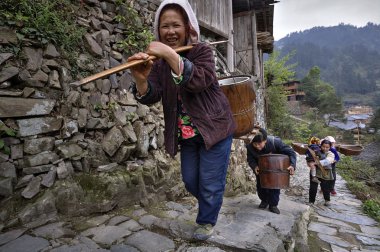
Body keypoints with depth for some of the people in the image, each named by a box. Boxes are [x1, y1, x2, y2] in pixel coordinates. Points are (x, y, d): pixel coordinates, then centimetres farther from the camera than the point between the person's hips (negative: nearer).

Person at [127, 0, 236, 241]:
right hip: (187, 134, 5)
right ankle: (210, 205, 47)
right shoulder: (159, 62, 2)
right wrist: (140, 79, -35)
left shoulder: (201, 51, -8)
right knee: (190, 181, 15)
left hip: (214, 128, -4)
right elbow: (151, 96, -14)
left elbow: (199, 81, -29)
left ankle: (207, 221, 31)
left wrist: (171, 55, -39)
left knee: (210, 182, 3)